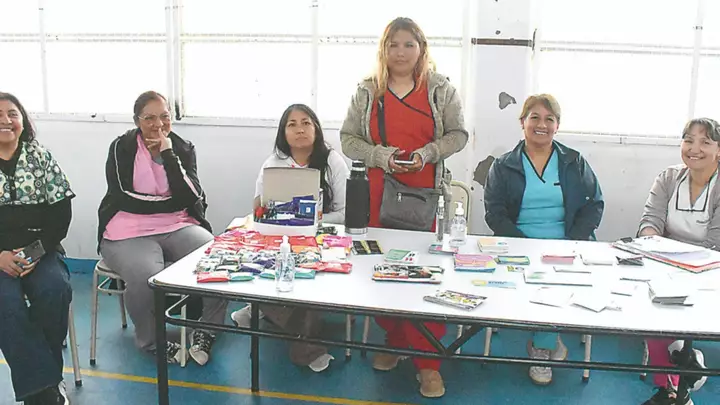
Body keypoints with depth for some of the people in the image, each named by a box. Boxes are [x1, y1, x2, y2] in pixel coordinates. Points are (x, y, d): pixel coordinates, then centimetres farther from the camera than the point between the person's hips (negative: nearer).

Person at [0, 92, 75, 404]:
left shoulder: (41, 157, 8)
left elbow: (62, 211, 4)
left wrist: (37, 250, -9)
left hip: (40, 248, 1)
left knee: (54, 291, -27)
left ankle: (42, 376, -6)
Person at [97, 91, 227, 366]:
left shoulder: (183, 149, 8)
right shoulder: (122, 148, 2)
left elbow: (190, 197, -8)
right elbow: (124, 198, -10)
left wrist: (168, 154, -11)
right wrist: (173, 201, -6)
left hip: (178, 226, 3)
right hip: (129, 231, -2)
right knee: (146, 277, -34)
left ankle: (205, 332, -1)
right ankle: (152, 342, -3)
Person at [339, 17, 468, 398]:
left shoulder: (441, 88, 4)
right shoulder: (367, 92, 6)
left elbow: (457, 134, 6)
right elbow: (348, 138, 6)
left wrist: (427, 153, -11)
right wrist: (381, 156, -11)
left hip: (426, 194, -1)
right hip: (379, 193, 2)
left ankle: (428, 361, 5)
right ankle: (394, 341, 28)